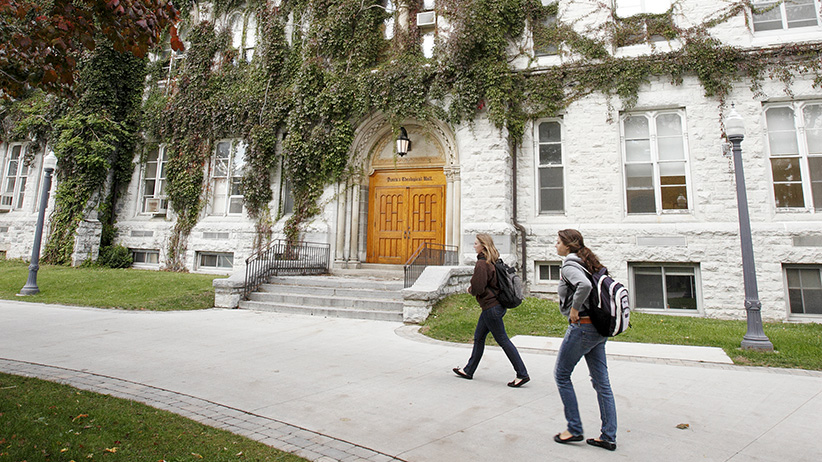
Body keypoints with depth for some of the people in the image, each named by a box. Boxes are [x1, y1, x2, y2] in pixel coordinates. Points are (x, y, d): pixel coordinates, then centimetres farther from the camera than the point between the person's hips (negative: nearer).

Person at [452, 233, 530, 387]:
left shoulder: (481, 264, -19)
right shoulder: (493, 261, 9)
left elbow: (478, 288, -22)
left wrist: (470, 290, 0)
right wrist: (473, 288, 10)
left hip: (491, 307, -10)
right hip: (496, 304, 10)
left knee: (503, 340, -1)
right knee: (478, 337, 17)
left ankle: (522, 374, 7)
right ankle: (468, 371, 29)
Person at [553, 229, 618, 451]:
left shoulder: (569, 265, -12)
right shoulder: (588, 263, 14)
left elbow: (584, 285, -32)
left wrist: (574, 309, -19)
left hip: (582, 327, -9)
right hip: (599, 328, 9)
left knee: (561, 375, 7)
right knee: (601, 382, 12)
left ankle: (574, 429, 13)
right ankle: (608, 436, 19)